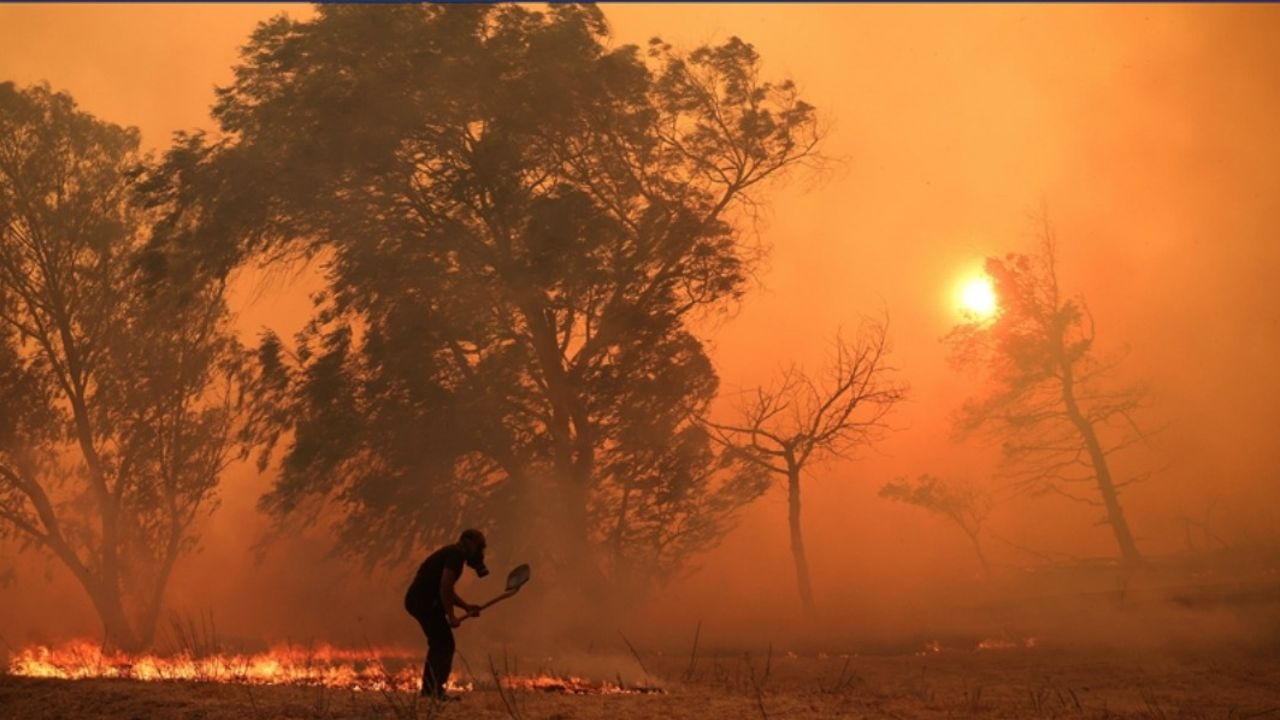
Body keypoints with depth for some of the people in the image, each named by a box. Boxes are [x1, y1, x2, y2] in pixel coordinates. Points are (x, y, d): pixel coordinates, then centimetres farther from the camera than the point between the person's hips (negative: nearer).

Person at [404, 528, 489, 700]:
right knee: (445, 645, -8)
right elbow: (445, 587, -20)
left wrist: (467, 606, 16)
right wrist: (451, 615, -15)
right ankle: (435, 689, -9)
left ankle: (429, 689, 22)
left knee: (439, 644, 17)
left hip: (420, 600, 10)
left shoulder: (453, 554, 20)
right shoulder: (456, 554, -11)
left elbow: (447, 590, 27)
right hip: (424, 601, -10)